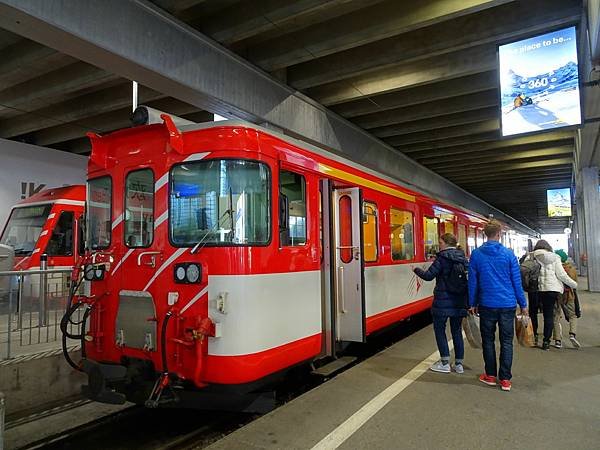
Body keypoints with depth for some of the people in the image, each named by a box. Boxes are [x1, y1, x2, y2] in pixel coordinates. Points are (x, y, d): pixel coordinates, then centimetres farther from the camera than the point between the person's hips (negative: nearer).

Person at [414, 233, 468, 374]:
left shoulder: (442, 258, -12)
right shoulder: (463, 258, 6)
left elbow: (429, 276, -13)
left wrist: (416, 269, 5)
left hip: (443, 301, -6)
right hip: (459, 302, 6)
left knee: (439, 329, 7)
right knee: (457, 331, 13)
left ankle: (445, 363, 9)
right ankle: (459, 364, 19)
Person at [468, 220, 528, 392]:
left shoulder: (476, 254, -3)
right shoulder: (509, 254, -4)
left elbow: (472, 281, 1)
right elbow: (516, 281, -1)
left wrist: (472, 303, 10)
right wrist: (523, 304, 8)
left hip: (487, 304, 0)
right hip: (507, 304, 0)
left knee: (488, 340, 12)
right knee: (506, 341, 8)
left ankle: (491, 376, 20)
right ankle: (505, 379, 12)